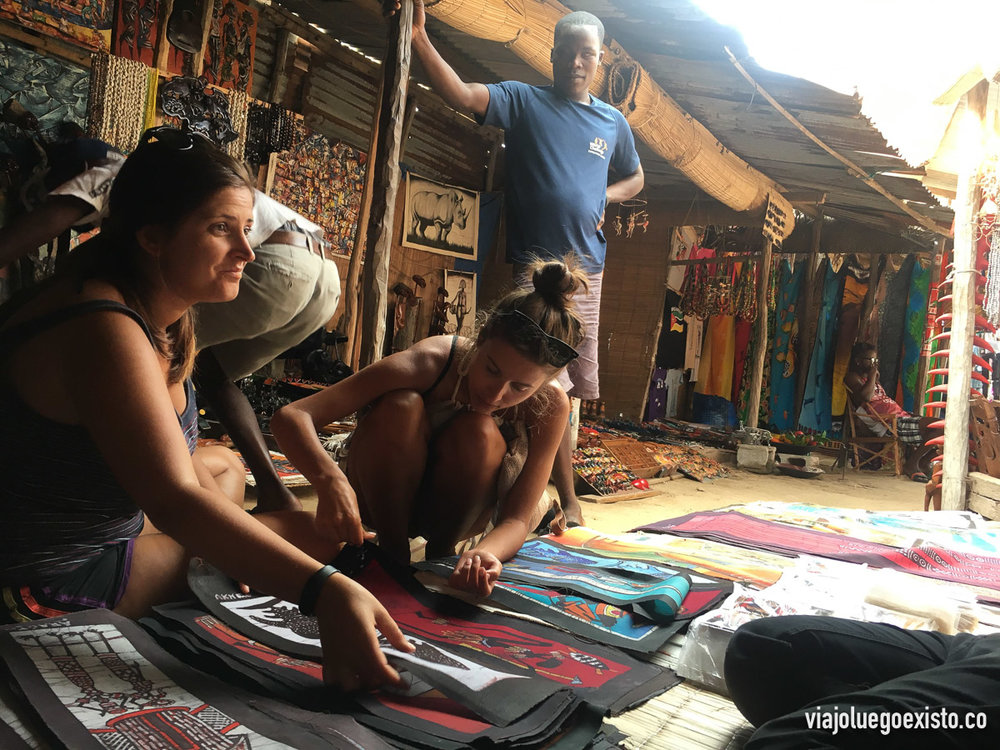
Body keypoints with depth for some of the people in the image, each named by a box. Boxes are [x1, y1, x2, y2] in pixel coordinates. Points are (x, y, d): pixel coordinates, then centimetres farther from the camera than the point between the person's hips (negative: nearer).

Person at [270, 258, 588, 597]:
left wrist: (485, 553, -47)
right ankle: (392, 552, -16)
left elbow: (517, 519, -24)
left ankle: (441, 552, -10)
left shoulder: (550, 405, -25)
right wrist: (330, 479, -54)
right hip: (382, 501, -1)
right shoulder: (431, 362, -32)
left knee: (479, 432, -32)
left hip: (455, 511, 2)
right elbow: (290, 416, -35)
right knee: (401, 407, -34)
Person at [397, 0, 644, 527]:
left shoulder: (613, 122, 16)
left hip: (588, 267, 6)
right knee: (552, 384, -12)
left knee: (575, 384, 9)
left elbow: (635, 177, 31)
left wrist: (603, 198, 9)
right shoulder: (524, 102, 3)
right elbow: (462, 95, -12)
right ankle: (570, 502, -3)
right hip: (535, 263, -5)